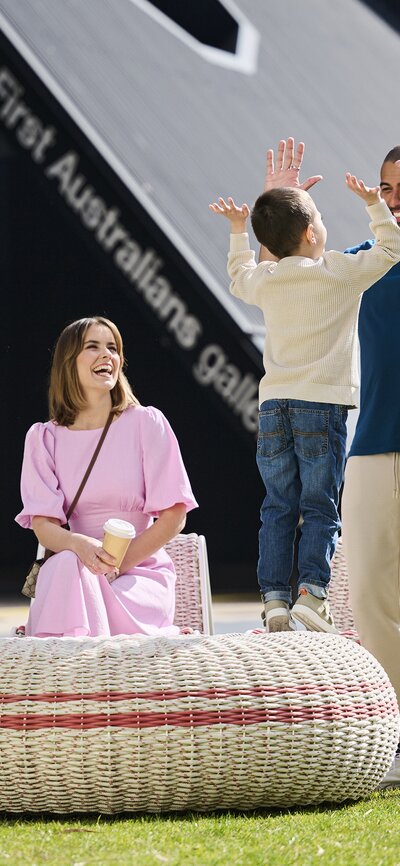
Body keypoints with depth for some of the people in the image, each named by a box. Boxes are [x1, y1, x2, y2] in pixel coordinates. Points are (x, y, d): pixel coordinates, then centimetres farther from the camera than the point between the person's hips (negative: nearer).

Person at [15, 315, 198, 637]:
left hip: (140, 571, -1)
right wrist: (81, 545, -28)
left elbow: (174, 517, -2)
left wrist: (116, 565, -12)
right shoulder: (44, 438, 7)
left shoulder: (147, 423, 2)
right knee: (67, 564, -36)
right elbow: (43, 525, -4)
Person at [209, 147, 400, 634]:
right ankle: (311, 593, -15)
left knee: (278, 508, 6)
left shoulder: (264, 281, 8)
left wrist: (238, 230, 39)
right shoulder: (342, 273, -4)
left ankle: (274, 599, -1)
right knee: (320, 507, -2)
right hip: (323, 403, -4)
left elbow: (239, 276, 31)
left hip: (273, 406, 4)